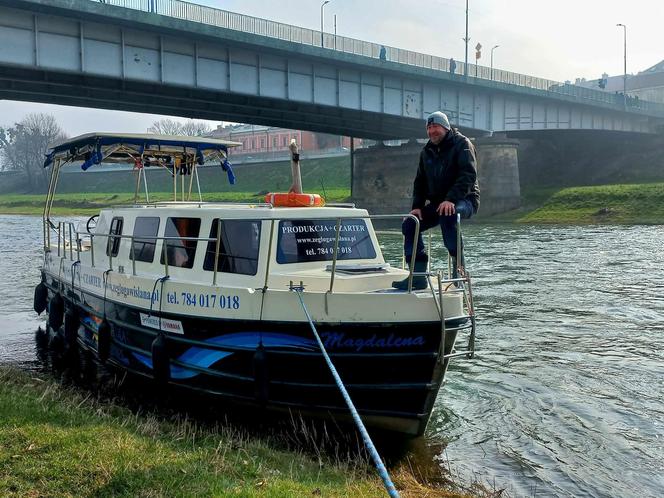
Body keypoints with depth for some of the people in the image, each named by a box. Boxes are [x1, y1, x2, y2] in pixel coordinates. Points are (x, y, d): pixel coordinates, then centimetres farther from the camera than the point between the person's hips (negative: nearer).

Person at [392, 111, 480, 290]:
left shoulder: (462, 144, -8)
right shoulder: (427, 151, 14)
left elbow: (469, 175, -21)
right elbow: (420, 181, 18)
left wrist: (451, 199, -32)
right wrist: (417, 206, 2)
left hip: (464, 200, -7)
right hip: (437, 202, 7)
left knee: (447, 216, -38)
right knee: (409, 224, -8)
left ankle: (458, 267, -29)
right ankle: (418, 277, -6)